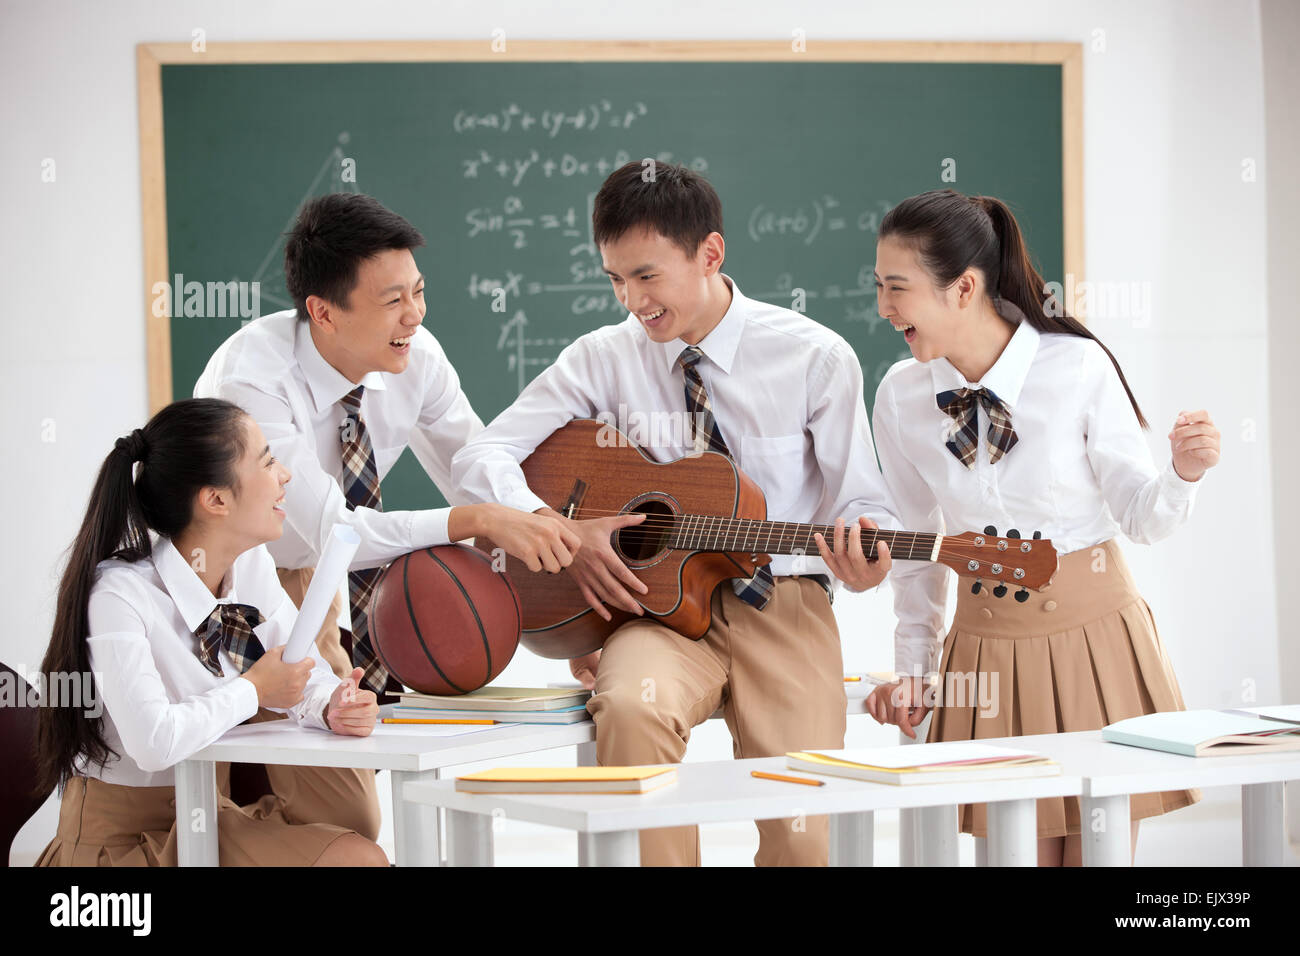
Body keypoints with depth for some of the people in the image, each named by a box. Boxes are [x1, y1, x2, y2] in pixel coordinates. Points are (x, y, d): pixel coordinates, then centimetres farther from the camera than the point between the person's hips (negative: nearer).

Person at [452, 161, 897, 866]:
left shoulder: (815, 359, 0)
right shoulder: (605, 359, 4)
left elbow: (858, 499, 5)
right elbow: (480, 457, 2)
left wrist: (863, 558, -19)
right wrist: (559, 530, -14)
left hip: (781, 607, -1)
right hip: (663, 604, 1)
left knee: (800, 834, -20)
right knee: (632, 708, -36)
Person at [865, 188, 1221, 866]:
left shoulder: (1078, 369, -12)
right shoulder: (901, 397, -2)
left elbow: (1140, 517, -3)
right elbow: (918, 550, 9)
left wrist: (1183, 473, -23)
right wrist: (911, 669, 6)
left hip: (1095, 639, -2)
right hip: (989, 651, 2)